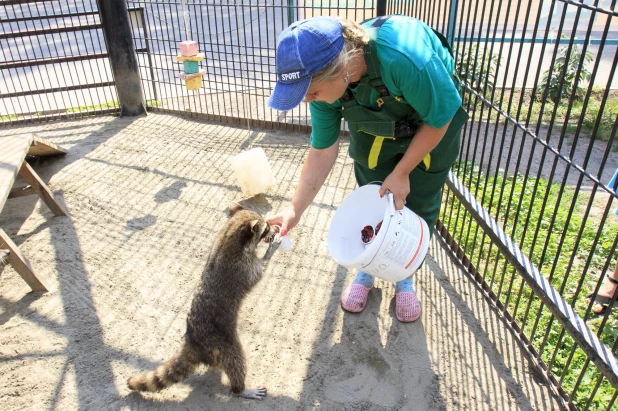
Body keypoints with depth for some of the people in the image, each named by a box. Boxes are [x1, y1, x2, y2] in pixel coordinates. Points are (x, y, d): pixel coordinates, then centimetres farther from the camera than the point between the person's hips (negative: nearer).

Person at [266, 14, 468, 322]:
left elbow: (439, 120, -26)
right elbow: (322, 151, -17)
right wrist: (295, 210, -24)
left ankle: (404, 278, 30)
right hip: (375, 130, 3)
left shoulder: (405, 57, -44)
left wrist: (401, 173, -20)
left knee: (418, 209, 5)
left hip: (432, 123, -2)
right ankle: (366, 271, 33)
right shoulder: (324, 76, -27)